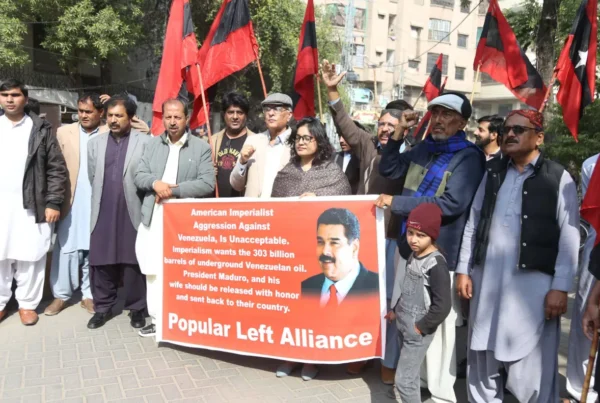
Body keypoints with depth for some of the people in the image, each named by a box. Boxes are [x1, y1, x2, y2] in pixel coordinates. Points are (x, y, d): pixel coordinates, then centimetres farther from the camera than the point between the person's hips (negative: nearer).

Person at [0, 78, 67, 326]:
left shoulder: (41, 130, 2)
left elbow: (57, 169, -1)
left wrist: (53, 203, -8)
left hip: (31, 207, -2)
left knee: (30, 258, 3)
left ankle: (27, 303, 16)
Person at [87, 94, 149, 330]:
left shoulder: (144, 142, -1)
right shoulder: (95, 142, 12)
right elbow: (92, 177, 16)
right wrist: (102, 199, 16)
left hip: (133, 212, -3)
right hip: (103, 213, 3)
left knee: (133, 262, 4)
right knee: (101, 262, 7)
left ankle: (136, 308, 17)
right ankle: (103, 307, 22)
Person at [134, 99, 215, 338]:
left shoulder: (201, 147, 0)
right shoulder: (153, 144, 13)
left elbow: (207, 183, -9)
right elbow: (139, 176, 9)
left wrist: (173, 190, -15)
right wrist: (155, 183, -14)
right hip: (154, 219, 4)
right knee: (153, 271, 7)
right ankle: (157, 319, 19)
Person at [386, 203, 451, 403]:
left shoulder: (436, 264, -22)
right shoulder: (414, 255, 4)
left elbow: (442, 305, -24)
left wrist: (421, 326, -16)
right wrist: (396, 310, 13)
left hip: (418, 331, -8)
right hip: (403, 325, 8)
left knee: (404, 378, -5)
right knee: (409, 371, 27)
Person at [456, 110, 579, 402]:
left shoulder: (558, 177, -1)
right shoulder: (492, 172, 11)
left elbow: (569, 237, -5)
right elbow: (473, 223, 11)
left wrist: (560, 287, -10)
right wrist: (463, 269, 7)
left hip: (532, 281, -4)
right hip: (487, 278, 4)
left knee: (531, 359, 5)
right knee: (482, 354, 14)